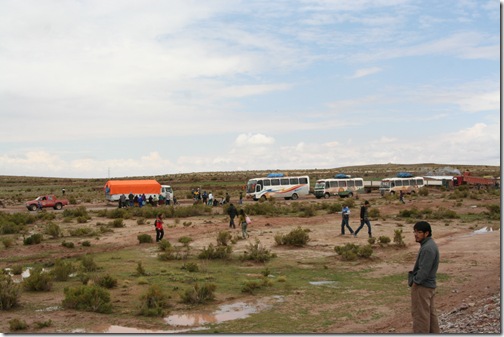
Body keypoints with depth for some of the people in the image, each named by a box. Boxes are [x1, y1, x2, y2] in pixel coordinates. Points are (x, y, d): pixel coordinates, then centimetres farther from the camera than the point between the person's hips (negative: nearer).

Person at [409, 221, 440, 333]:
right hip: (429, 285, 10)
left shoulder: (427, 248, -22)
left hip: (422, 286, -10)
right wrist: (414, 278, 9)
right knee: (430, 312, 16)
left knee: (420, 314, -2)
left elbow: (424, 270, -24)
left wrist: (415, 281, -13)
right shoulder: (430, 244, 11)